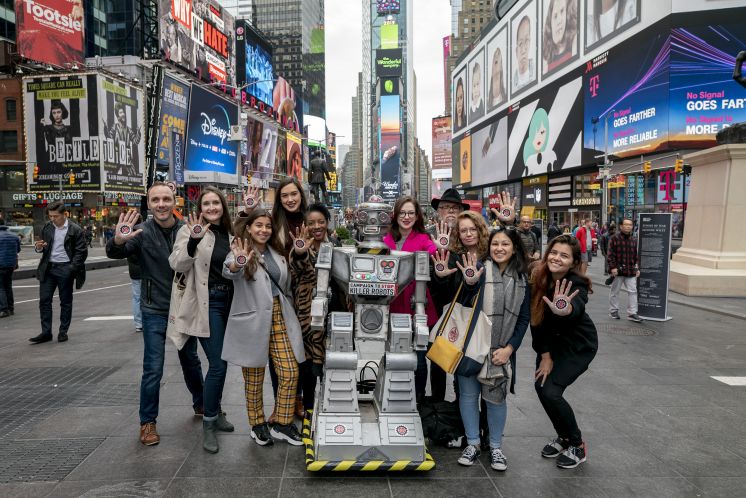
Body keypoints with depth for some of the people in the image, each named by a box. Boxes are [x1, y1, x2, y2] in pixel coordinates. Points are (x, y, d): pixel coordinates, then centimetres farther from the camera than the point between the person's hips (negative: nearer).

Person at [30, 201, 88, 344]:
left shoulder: (75, 230, -8)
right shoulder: (47, 227, 6)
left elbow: (82, 252, -8)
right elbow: (44, 247, 17)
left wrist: (72, 269, -15)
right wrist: (39, 247, -7)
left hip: (65, 269, -4)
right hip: (48, 268, 5)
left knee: (66, 301, 6)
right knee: (44, 300, 3)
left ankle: (63, 332, 16)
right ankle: (46, 332, 11)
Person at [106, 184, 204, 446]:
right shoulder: (142, 232, -9)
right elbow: (115, 254, -23)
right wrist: (118, 242, -46)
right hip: (155, 311, -2)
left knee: (191, 360, 18)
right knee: (153, 369, -1)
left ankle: (200, 403, 39)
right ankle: (147, 422, 17)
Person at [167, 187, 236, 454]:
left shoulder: (228, 233, 11)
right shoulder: (190, 230, -7)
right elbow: (177, 264, -18)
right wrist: (192, 242, -33)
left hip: (228, 301, 6)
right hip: (206, 302, -6)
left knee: (221, 362, 14)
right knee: (218, 364, -9)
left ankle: (215, 412, 32)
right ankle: (208, 424, 6)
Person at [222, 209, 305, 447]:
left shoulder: (276, 253, 13)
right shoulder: (240, 253, -5)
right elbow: (228, 272, -31)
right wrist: (237, 265, -51)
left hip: (279, 320, 5)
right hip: (253, 323, -5)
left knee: (290, 373, 2)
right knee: (254, 378, 8)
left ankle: (282, 424, 19)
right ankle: (257, 425, 27)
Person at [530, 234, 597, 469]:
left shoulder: (576, 285, -29)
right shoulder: (539, 278, -16)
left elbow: (577, 308, -52)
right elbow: (536, 318, -11)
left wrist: (565, 310, -76)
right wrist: (545, 355, -10)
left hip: (579, 345, -5)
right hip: (552, 340, 5)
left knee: (551, 391, -15)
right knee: (540, 386, -2)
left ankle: (577, 445, 9)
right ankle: (563, 436, 26)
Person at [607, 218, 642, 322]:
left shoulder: (634, 240, 10)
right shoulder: (615, 238, -5)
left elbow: (637, 255, 15)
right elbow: (610, 254, -9)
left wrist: (637, 268, 10)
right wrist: (612, 267, -15)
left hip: (631, 271, 4)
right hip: (617, 270, -4)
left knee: (632, 291, 0)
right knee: (615, 291, 8)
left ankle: (632, 313, 5)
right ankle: (613, 311, 21)